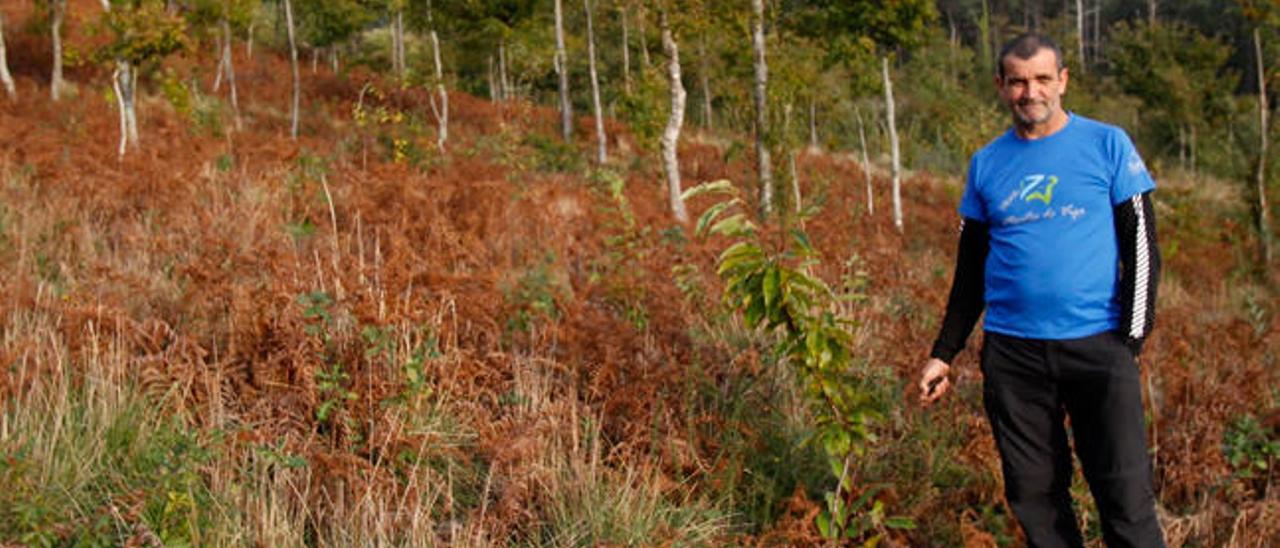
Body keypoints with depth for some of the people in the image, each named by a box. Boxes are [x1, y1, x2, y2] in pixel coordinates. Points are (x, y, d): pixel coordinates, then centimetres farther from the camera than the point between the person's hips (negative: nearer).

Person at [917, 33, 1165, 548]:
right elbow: (970, 269, 17)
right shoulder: (986, 164, 10)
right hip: (1011, 351, 3)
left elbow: (1140, 245, 2)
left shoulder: (1107, 145, 2)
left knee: (1125, 494, -7)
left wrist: (1132, 338, -7)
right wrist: (943, 353, 13)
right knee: (1033, 495, 6)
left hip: (1097, 345, -3)